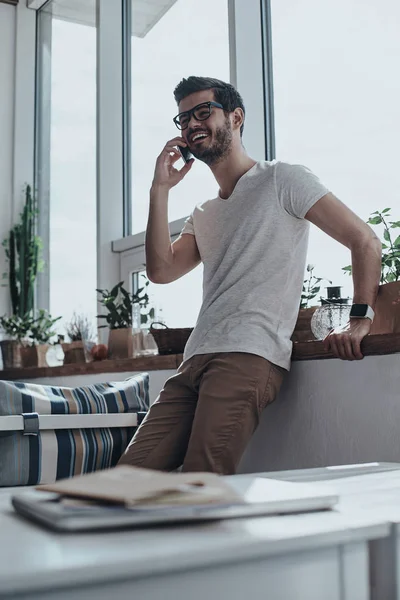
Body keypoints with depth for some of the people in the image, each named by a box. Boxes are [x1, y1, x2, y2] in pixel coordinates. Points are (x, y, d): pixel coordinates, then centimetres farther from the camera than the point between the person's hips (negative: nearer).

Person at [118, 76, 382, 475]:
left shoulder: (281, 180, 7)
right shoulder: (203, 215, 28)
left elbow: (365, 241, 1)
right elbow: (161, 271, 11)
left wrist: (360, 321, -11)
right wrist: (160, 188, 11)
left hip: (251, 356, -7)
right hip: (194, 362, 7)